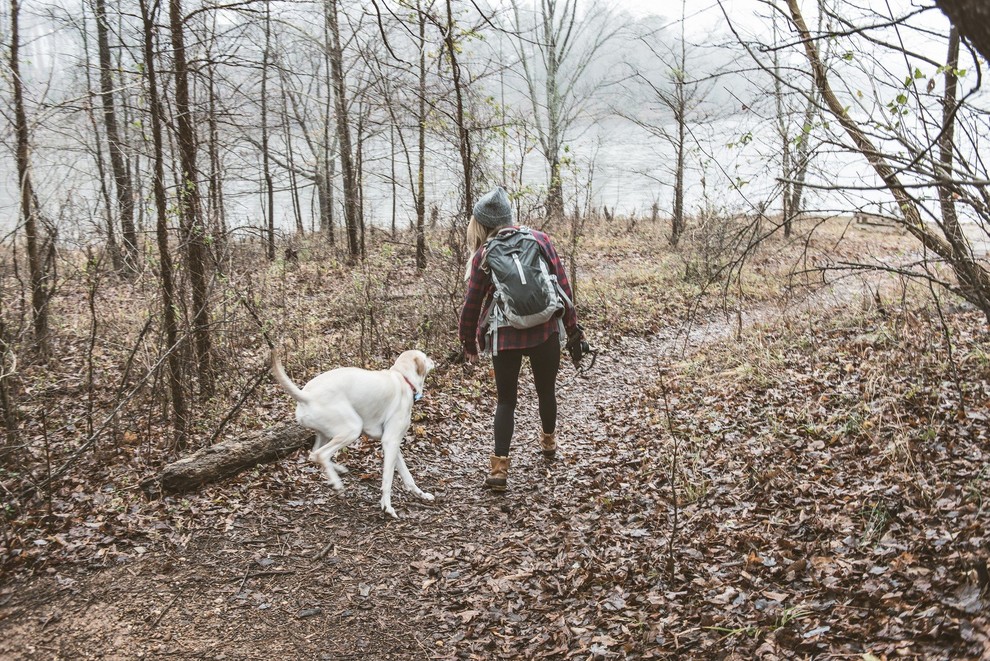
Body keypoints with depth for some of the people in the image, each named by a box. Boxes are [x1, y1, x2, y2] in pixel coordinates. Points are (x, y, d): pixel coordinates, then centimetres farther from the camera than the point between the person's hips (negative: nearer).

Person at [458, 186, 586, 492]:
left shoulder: (483, 255, -4)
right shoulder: (539, 239, 1)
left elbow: (472, 303, -1)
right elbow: (563, 287, -1)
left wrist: (468, 342, 13)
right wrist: (573, 329, 6)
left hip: (505, 337, -2)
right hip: (545, 332, 2)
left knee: (506, 400, 9)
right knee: (546, 390, 22)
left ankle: (499, 467, -2)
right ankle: (549, 442, 44)